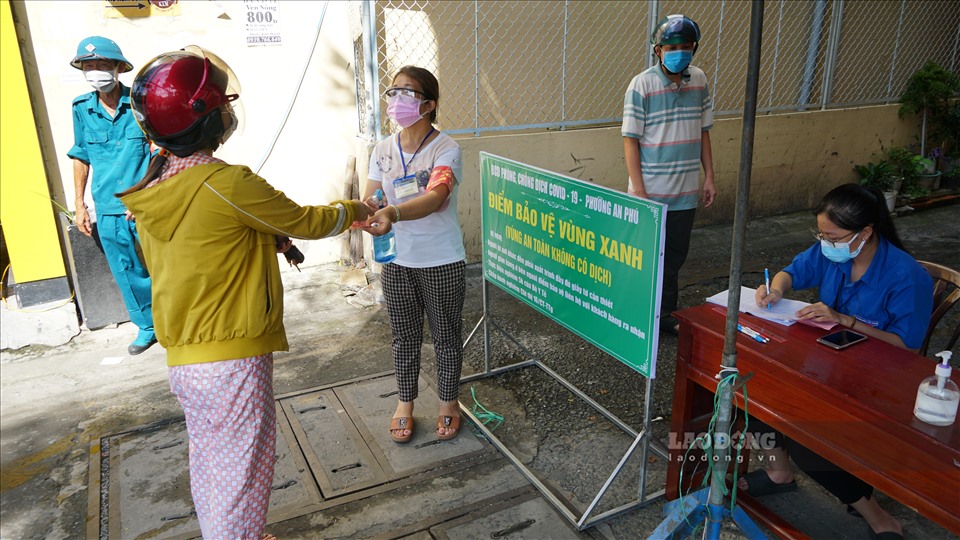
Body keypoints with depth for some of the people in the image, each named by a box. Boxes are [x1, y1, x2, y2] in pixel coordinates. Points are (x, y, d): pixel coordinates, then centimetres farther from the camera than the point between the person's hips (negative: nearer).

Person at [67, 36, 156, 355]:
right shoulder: (82, 108, 4)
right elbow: (81, 157, 14)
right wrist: (80, 205, 13)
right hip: (107, 210, 4)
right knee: (127, 273, 12)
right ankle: (147, 326, 29)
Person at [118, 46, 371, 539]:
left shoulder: (151, 190, 4)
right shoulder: (228, 185, -21)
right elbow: (305, 222, -9)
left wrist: (267, 243, 14)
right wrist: (351, 210, 11)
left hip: (183, 362, 8)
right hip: (231, 362, -8)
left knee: (208, 463, 24)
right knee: (241, 476, 8)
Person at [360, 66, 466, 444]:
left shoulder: (446, 149, -14)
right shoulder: (383, 150, 2)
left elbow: (435, 198, -32)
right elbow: (370, 199, -4)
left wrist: (393, 213, -50)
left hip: (442, 262, -4)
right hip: (397, 260, 4)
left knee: (446, 336, 12)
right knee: (405, 337, 17)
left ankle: (448, 403, 34)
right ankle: (405, 403, 38)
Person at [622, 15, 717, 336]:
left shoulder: (699, 80, 5)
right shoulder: (641, 85, -11)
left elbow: (703, 132, 12)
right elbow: (630, 140, -11)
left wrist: (709, 177, 9)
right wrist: (638, 191, -15)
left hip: (685, 191, 5)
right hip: (651, 192, -5)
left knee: (675, 256, 14)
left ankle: (666, 314, 30)